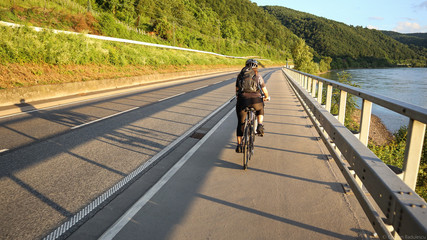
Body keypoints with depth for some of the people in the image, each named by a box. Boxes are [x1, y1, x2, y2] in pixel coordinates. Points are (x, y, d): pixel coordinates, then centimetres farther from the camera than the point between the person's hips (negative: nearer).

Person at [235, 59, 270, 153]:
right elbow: (265, 90, 21)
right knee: (260, 110, 36)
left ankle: (239, 145, 16)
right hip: (256, 100, 0)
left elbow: (237, 89, 26)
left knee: (241, 123, 17)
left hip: (242, 100, 1)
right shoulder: (258, 76, 14)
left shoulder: (240, 75, 18)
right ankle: (260, 125, 12)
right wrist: (266, 97, 42)